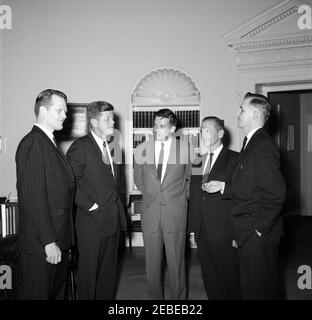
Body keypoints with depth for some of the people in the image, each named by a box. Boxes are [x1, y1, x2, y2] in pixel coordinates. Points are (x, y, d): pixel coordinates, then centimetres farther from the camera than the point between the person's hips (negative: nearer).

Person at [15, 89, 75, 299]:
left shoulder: (50, 143, 15)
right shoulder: (32, 144, -15)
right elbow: (33, 198, -22)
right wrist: (49, 241, -22)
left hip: (59, 239, 9)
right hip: (41, 244, -9)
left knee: (58, 292, 18)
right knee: (39, 293, 2)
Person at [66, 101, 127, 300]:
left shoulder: (113, 145, 11)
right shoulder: (81, 147, -12)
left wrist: (117, 205, 11)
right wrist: (90, 206, -17)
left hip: (114, 219, 7)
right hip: (92, 221, -7)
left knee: (109, 270, 16)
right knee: (89, 270, 5)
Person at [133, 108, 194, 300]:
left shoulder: (185, 149, -2)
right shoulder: (141, 150, 3)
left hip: (176, 214, -2)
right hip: (150, 214, 2)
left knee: (176, 264, 3)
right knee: (152, 264, 8)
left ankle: (179, 298, 18)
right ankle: (155, 297, 22)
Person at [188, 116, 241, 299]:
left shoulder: (235, 160, -4)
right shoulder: (198, 163, 15)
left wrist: (234, 225, -13)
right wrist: (192, 230, 13)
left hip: (224, 236, -6)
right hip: (203, 234, 6)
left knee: (231, 282, 3)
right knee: (210, 283, 12)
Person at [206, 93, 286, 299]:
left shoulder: (263, 146, -17)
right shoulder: (251, 144, 15)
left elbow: (275, 193, -23)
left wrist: (261, 228, -20)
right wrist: (223, 187, 12)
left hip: (259, 235, -10)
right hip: (248, 234, 10)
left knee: (260, 289, 2)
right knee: (250, 287, 18)